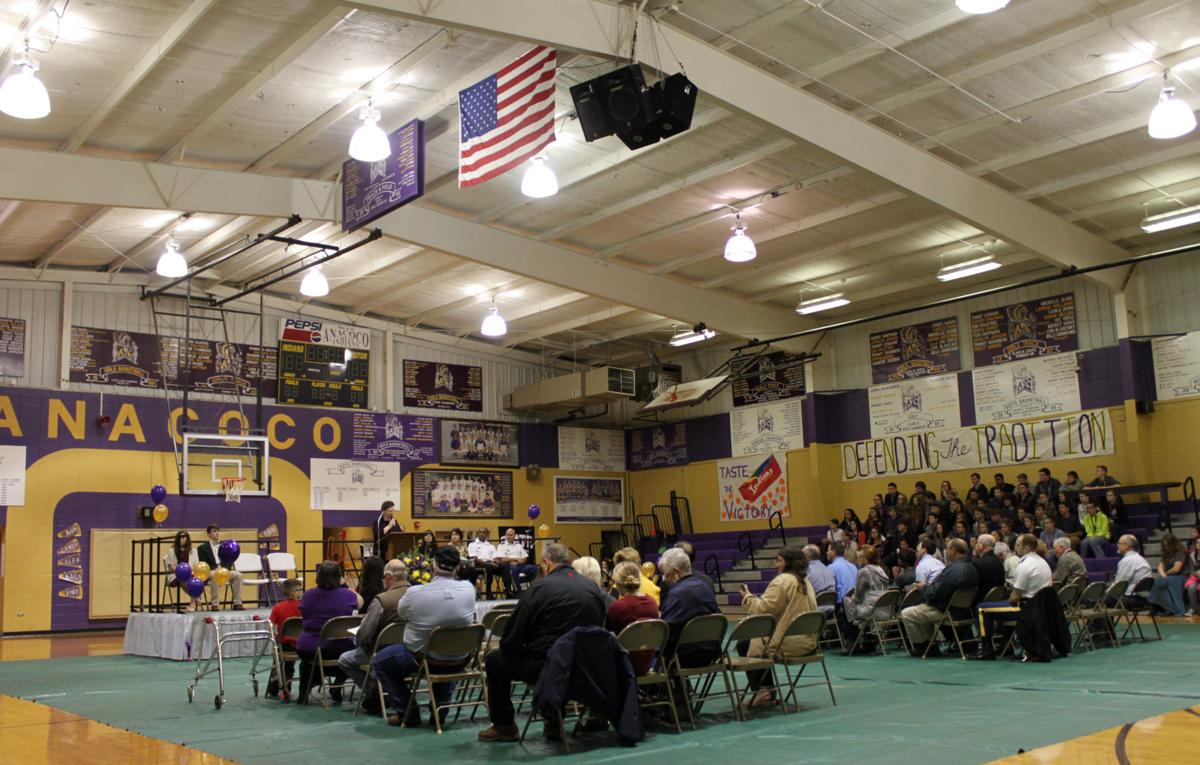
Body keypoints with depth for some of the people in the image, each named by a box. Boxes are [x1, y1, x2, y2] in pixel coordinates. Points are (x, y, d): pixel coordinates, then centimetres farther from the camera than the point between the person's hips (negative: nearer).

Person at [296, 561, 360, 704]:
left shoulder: (308, 594, -4)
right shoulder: (348, 595, -10)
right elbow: (360, 603, 13)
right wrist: (344, 586, 20)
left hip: (307, 650, 2)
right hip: (338, 649, -2)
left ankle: (304, 693, 34)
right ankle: (336, 688, 20)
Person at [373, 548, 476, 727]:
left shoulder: (416, 593, -23)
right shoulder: (469, 589, -14)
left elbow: (399, 615, -2)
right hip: (458, 661, 4)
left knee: (379, 662, 20)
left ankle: (403, 711, 16)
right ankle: (442, 706, 30)